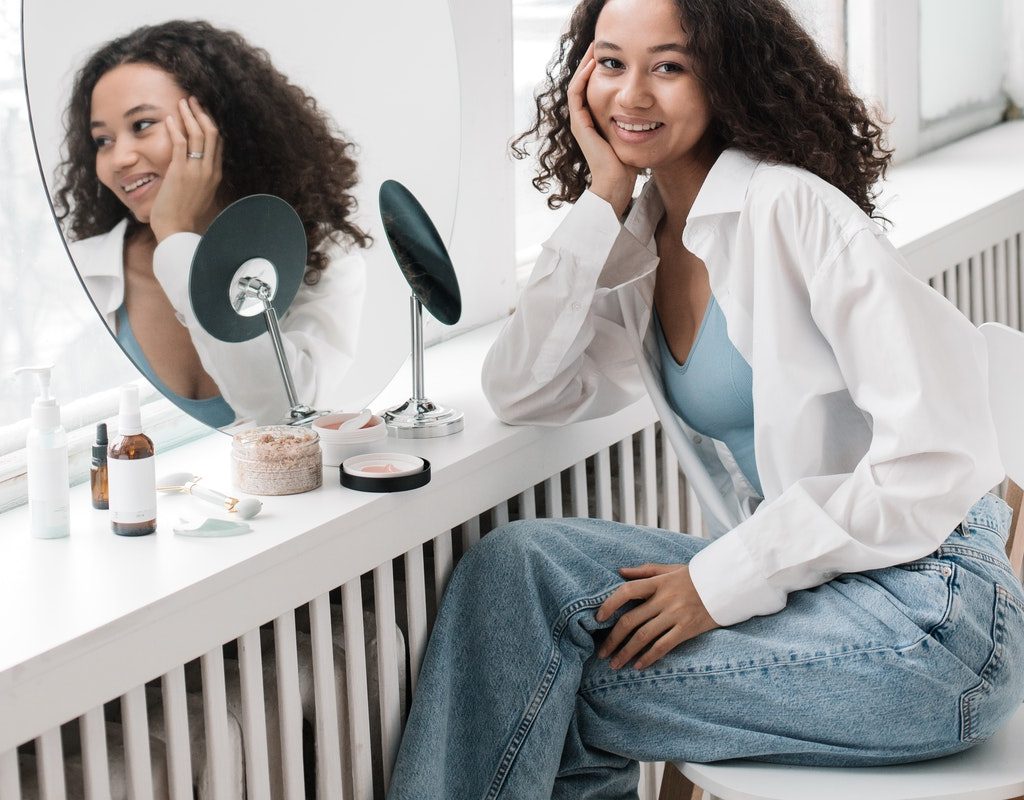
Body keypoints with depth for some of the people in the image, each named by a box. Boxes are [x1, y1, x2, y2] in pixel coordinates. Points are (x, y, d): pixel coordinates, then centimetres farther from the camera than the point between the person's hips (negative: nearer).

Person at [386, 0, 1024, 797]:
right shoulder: (644, 239, 10)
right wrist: (603, 197, -3)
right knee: (518, 561, -10)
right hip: (795, 576, 7)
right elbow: (525, 392, 0)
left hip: (929, 611, -7)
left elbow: (934, 454, -19)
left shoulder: (796, 209, -14)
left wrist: (722, 582, -18)